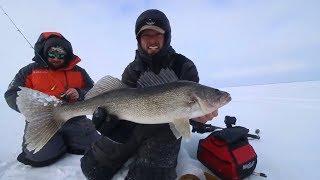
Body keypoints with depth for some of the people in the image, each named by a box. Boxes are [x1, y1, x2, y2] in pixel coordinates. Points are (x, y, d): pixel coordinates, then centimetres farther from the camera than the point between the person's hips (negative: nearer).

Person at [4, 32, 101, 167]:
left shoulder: (78, 72, 11)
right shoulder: (30, 71, 9)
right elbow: (11, 96, 3)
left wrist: (79, 94, -12)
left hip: (74, 120, 2)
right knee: (41, 156, -23)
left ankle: (64, 142, 18)